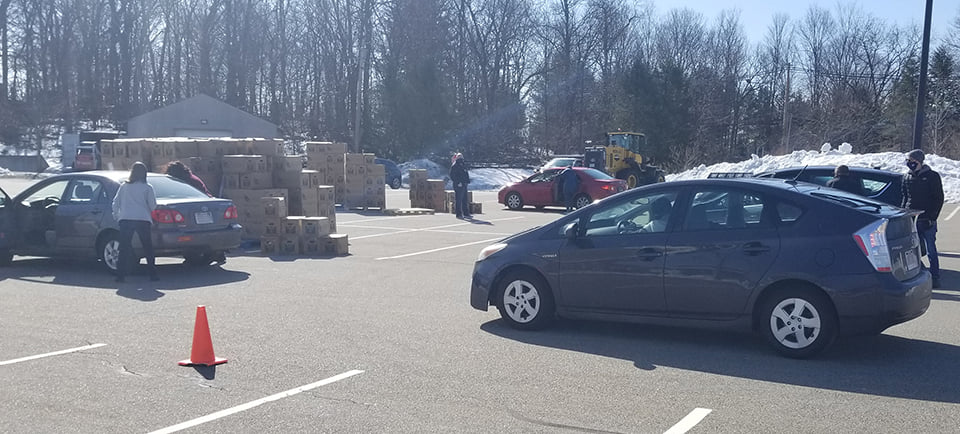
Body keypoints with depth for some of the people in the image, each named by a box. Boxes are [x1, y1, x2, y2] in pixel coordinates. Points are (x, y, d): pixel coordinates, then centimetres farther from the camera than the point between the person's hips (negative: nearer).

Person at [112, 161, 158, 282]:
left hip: (125, 219, 2)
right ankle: (153, 274, 6)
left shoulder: (124, 186, 8)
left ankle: (120, 275, 0)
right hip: (143, 219, -2)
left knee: (124, 248, 5)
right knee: (148, 248, 6)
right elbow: (153, 206, -1)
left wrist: (116, 216, 21)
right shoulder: (147, 187, 0)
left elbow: (116, 203, 9)